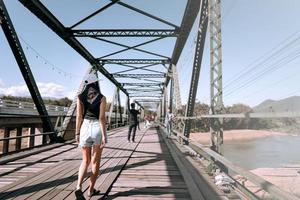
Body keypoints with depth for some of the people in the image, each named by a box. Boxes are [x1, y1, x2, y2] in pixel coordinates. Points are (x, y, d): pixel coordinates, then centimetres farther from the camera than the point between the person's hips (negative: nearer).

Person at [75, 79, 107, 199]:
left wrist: (77, 133, 6)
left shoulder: (80, 97, 1)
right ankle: (91, 190, 21)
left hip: (85, 128, 2)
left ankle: (79, 187, -2)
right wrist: (103, 135, -11)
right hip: (97, 128, -2)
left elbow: (79, 116, -1)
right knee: (95, 161, 11)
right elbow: (101, 118, -12)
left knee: (85, 161, 16)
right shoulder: (101, 98, -6)